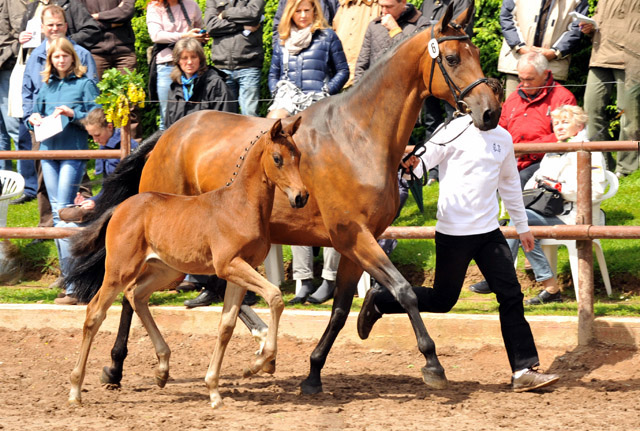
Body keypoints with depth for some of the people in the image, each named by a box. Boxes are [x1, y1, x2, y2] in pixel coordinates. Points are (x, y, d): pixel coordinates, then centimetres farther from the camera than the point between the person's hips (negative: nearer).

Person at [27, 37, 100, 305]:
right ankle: (68, 274, 15)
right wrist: (34, 119, 1)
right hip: (49, 150, 6)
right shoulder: (47, 85, 15)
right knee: (57, 212, 8)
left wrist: (73, 114, -18)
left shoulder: (84, 84, 0)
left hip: (74, 152, -6)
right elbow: (36, 111, 23)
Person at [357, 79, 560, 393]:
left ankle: (524, 371, -1)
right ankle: (379, 300, 23)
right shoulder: (457, 131, -7)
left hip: (489, 231, 6)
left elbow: (509, 184, 25)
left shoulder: (503, 138, 12)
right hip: (454, 231, -6)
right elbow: (426, 158, -16)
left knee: (511, 296, -2)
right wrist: (412, 164, -41)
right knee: (443, 300, 2)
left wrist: (522, 225, 29)